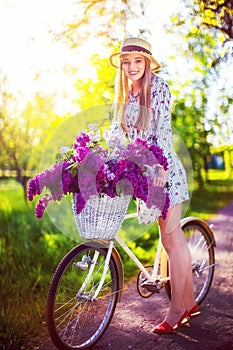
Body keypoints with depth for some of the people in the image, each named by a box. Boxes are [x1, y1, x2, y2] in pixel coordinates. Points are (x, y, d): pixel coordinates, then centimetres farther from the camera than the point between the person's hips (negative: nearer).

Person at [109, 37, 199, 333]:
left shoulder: (158, 88, -8)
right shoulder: (125, 96, 14)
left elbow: (163, 129, -16)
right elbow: (123, 133, 15)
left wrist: (162, 167, -23)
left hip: (164, 170, -7)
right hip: (143, 170, 7)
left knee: (171, 240, -2)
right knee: (175, 238, 13)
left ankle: (176, 310, 11)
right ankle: (189, 301, 25)